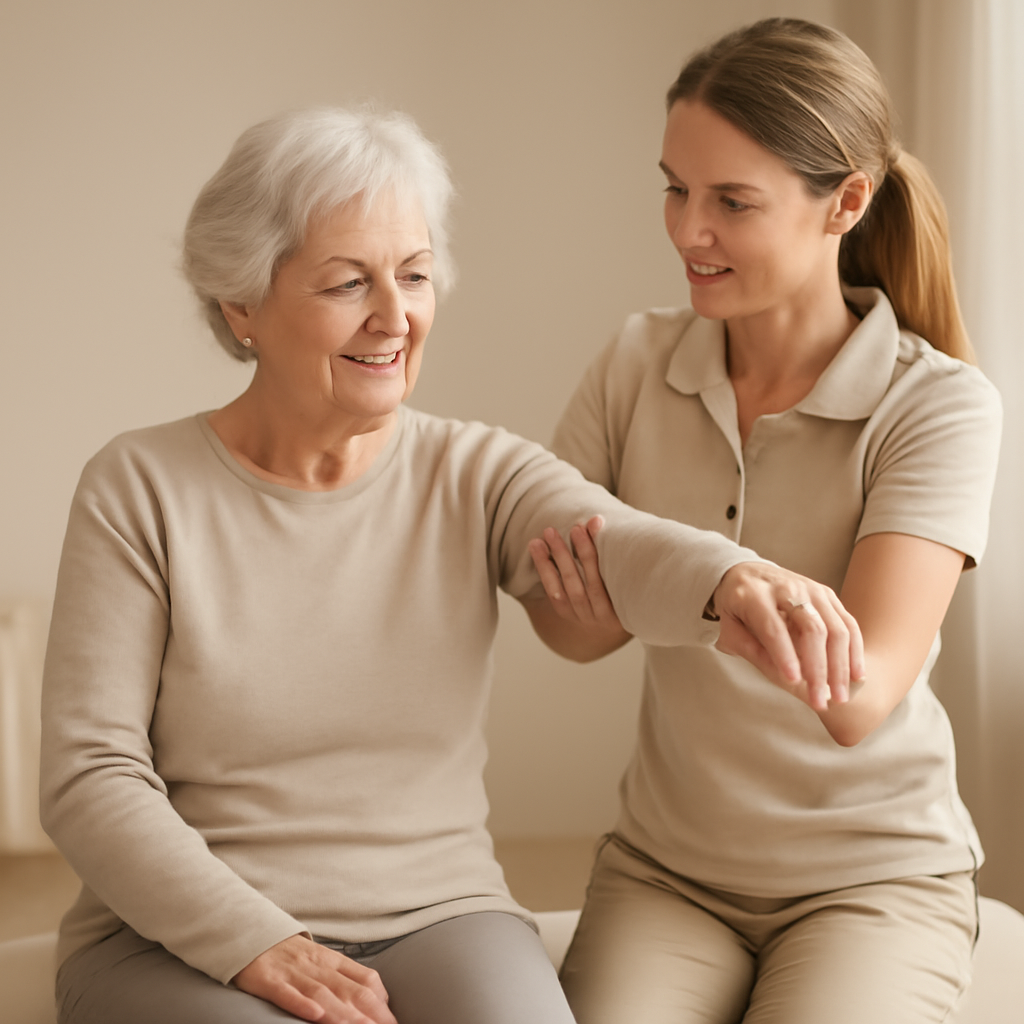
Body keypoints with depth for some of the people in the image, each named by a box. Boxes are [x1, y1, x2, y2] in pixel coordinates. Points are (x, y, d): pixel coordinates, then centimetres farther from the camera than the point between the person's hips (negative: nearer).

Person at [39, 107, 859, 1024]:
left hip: (436, 919, 2)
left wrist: (729, 580, -43)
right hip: (181, 938, -2)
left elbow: (617, 546, -19)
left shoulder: (478, 477, 3)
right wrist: (256, 945, -19)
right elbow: (92, 779, -7)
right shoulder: (138, 489, -3)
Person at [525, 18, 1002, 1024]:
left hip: (873, 875, -2)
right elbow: (566, 624, -3)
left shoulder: (939, 405, -14)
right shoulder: (641, 363, -2)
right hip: (665, 867, 2)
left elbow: (860, 696, -25)